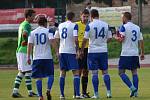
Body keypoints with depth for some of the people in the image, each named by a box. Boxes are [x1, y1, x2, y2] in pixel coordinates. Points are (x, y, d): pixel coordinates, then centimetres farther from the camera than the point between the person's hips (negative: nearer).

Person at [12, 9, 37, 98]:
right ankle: (30, 92, -1)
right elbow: (24, 34, -31)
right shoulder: (27, 25, -13)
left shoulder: (22, 24, 18)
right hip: (25, 51, -10)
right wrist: (27, 42, -16)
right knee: (28, 71, -4)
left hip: (19, 50, 10)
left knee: (21, 72, 11)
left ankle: (15, 91, 8)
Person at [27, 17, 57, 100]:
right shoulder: (48, 31, 1)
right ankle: (48, 90, -13)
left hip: (37, 58, 2)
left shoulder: (33, 33, 7)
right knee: (51, 75, 10)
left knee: (39, 77, 4)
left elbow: (30, 45, 2)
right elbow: (52, 41, -14)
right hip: (47, 57, -2)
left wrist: (28, 57, 5)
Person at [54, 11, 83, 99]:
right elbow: (76, 39, -17)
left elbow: (56, 38, 13)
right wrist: (77, 49, -7)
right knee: (76, 72, -1)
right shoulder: (74, 25, -6)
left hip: (62, 52, 5)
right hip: (71, 52, -5)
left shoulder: (60, 25, 10)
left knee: (62, 72, 11)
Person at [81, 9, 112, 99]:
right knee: (105, 72, 10)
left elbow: (85, 39, -8)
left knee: (95, 73, 0)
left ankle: (96, 94, -1)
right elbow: (110, 38, 9)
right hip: (103, 51, 3)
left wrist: (82, 50, 3)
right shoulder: (106, 25, 4)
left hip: (93, 52, -3)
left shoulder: (89, 25, -7)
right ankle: (109, 92, 5)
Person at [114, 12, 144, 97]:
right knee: (134, 72, 10)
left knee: (121, 72, 0)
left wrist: (116, 37, 8)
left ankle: (132, 88, -14)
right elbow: (141, 41, 10)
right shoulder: (137, 28, 10)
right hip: (135, 54, 6)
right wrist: (142, 53, 16)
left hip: (126, 54, -6)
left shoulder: (124, 27, -7)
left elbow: (121, 39, -14)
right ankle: (135, 91, 5)